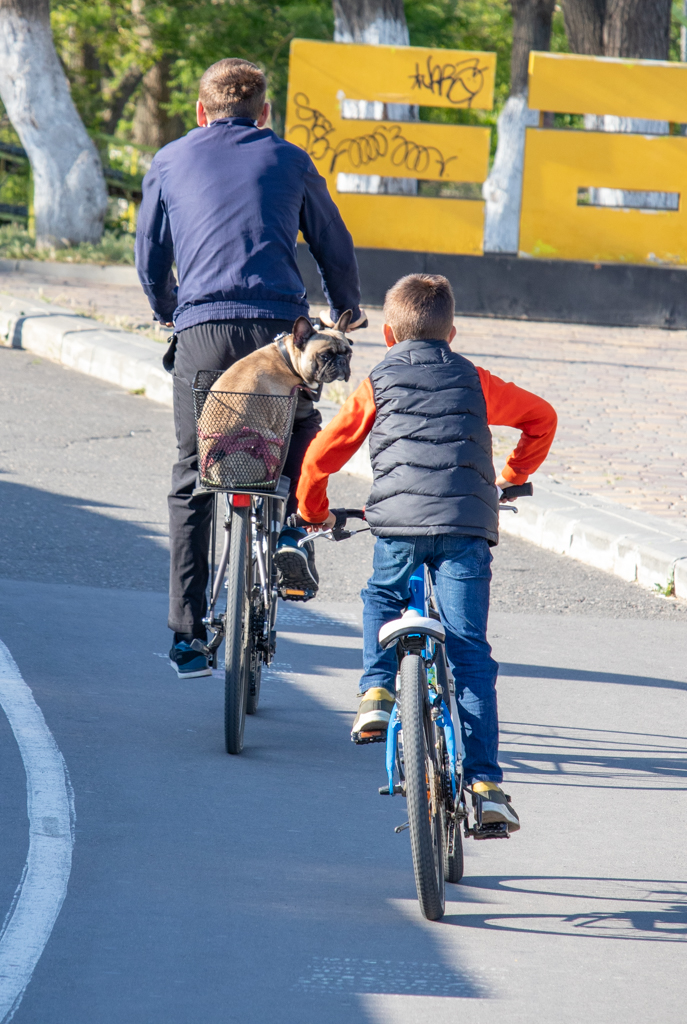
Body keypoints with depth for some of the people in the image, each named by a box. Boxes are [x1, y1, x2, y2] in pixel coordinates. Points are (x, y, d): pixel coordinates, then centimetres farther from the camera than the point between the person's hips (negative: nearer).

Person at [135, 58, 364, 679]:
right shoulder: (288, 160, 14)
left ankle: (189, 634, 3)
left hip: (201, 329, 0)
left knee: (193, 479, 6)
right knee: (301, 435, 29)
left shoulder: (170, 162, 16)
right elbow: (334, 245, 20)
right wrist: (347, 310, 39)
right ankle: (292, 538, 7)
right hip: (279, 324, 0)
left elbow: (150, 258, 22)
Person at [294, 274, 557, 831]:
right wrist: (514, 475, 46)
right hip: (469, 524, 1)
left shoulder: (377, 386, 16)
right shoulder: (475, 381, 21)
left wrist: (314, 512, 34)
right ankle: (485, 783, -4)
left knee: (381, 601, 30)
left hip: (398, 522, -1)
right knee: (470, 654, 2)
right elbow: (541, 417, 31)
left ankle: (377, 690, 6)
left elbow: (321, 455, 16)